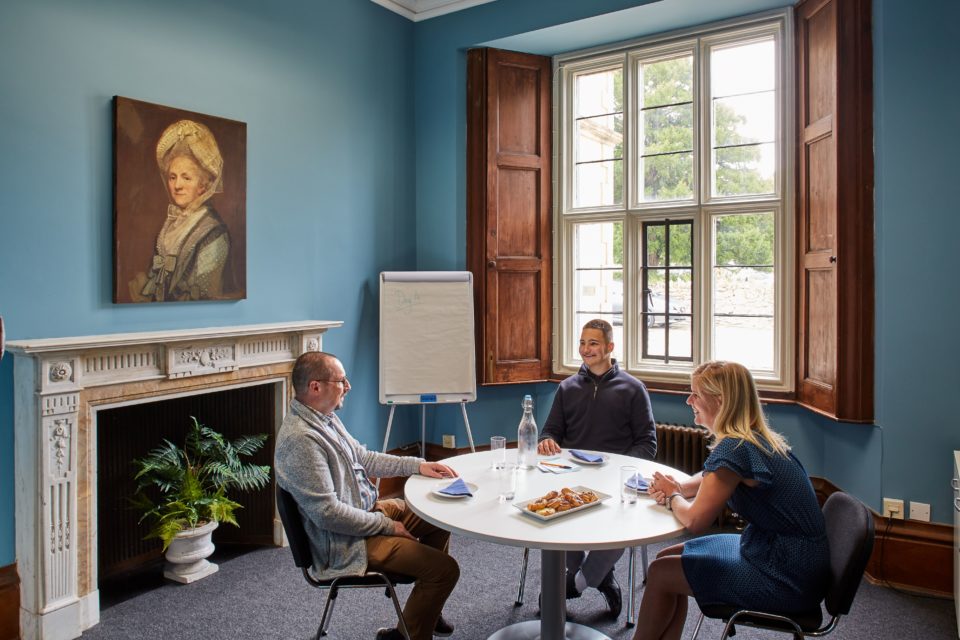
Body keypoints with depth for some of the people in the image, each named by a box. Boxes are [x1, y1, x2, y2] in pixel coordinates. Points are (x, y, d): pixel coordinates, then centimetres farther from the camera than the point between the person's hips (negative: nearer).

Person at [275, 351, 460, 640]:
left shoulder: (325, 418, 3)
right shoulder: (301, 438, -28)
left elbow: (363, 458, 14)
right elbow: (328, 513, -28)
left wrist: (417, 465, 5)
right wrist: (387, 525, -17)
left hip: (368, 510, 10)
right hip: (343, 543, -10)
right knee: (444, 568, -16)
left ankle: (425, 605, 32)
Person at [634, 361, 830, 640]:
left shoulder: (734, 448, -24)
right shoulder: (758, 438, 5)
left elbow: (694, 520, -22)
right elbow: (710, 477, 20)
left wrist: (673, 496, -1)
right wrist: (677, 488, 0)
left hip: (787, 579, -9)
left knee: (661, 573, -3)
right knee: (668, 558, 10)